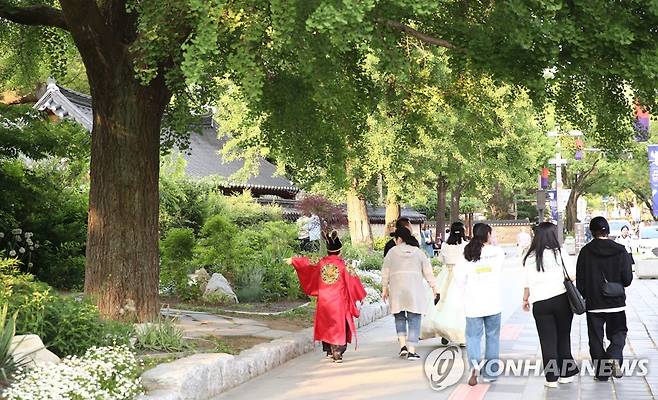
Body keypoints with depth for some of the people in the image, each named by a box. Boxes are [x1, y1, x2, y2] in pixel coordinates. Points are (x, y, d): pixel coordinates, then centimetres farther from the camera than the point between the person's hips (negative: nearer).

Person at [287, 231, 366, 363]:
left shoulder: (321, 263, -1)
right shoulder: (343, 264, -10)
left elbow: (306, 265, 13)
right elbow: (352, 280, -8)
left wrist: (293, 260, 31)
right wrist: (361, 295, 4)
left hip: (324, 300, 3)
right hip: (339, 301, -3)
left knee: (326, 324, 16)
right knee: (339, 325, 3)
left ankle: (329, 351, 23)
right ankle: (337, 353, 0)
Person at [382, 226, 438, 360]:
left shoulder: (392, 252, 2)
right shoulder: (418, 252, 5)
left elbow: (385, 272, 6)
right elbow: (428, 272, 5)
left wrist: (384, 289, 15)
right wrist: (433, 286, 13)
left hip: (396, 290, 0)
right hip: (415, 291, 0)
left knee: (399, 317, 16)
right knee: (414, 320, 2)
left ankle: (403, 346, 2)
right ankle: (411, 351, -3)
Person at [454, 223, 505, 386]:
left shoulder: (468, 254, -3)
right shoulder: (497, 252, -4)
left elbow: (459, 278, -4)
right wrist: (492, 244, 25)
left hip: (473, 303, 0)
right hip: (493, 302, 0)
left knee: (473, 335, 8)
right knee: (492, 336, 11)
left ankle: (474, 365, -13)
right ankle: (490, 372, 16)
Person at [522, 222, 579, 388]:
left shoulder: (530, 258, 1)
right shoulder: (559, 253, -5)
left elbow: (527, 283, 5)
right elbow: (573, 275, -2)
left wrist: (525, 299, 19)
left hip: (540, 303, 1)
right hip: (562, 299, -1)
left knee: (547, 341, 6)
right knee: (564, 337, 13)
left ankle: (551, 378, 7)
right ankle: (566, 373, 18)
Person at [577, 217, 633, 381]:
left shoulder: (585, 252, -7)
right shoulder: (620, 251, -7)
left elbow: (580, 281, -5)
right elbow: (627, 279, -6)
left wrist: (582, 299, 9)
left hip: (593, 304, 0)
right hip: (616, 303, 0)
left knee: (596, 339, 10)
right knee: (618, 333, 16)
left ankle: (601, 371, 10)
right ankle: (614, 358, -10)